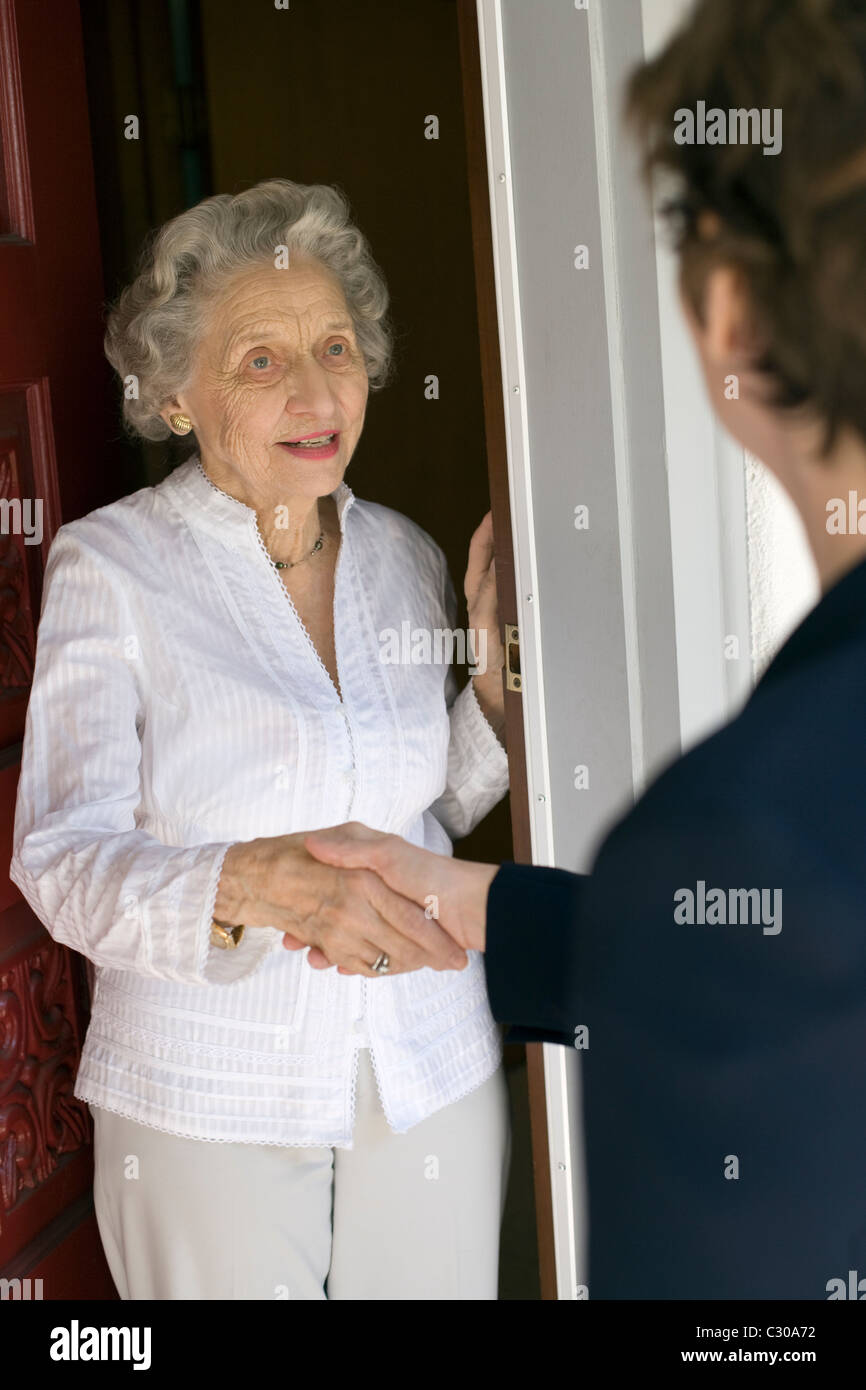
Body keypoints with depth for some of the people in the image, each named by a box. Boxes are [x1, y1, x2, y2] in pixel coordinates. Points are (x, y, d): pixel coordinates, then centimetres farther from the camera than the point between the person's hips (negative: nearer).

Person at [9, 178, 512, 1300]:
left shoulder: (402, 555, 2)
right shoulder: (108, 566, -11)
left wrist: (494, 668, -5)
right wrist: (265, 882, -36)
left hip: (434, 1076, 4)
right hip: (207, 1104, -4)